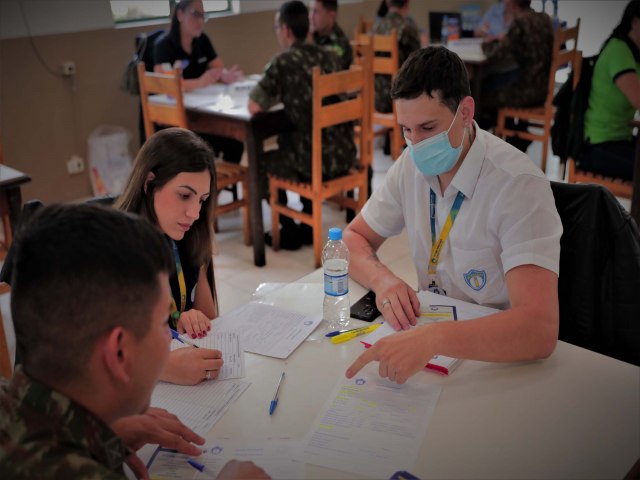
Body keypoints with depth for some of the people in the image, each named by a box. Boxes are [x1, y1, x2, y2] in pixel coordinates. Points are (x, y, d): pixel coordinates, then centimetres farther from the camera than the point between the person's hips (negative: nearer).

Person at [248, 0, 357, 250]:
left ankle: (289, 231, 26)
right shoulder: (328, 56, 8)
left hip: (319, 160, -6)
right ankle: (307, 226, 35)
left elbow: (254, 107, -11)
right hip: (345, 154, 6)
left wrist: (276, 96, 8)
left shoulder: (283, 62, -12)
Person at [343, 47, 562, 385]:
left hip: (496, 358, -5)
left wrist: (433, 338, -45)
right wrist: (382, 279, -15)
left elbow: (540, 328, -32)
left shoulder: (519, 185, -21)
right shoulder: (413, 165, -1)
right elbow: (353, 239, 7)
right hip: (427, 332, 6)